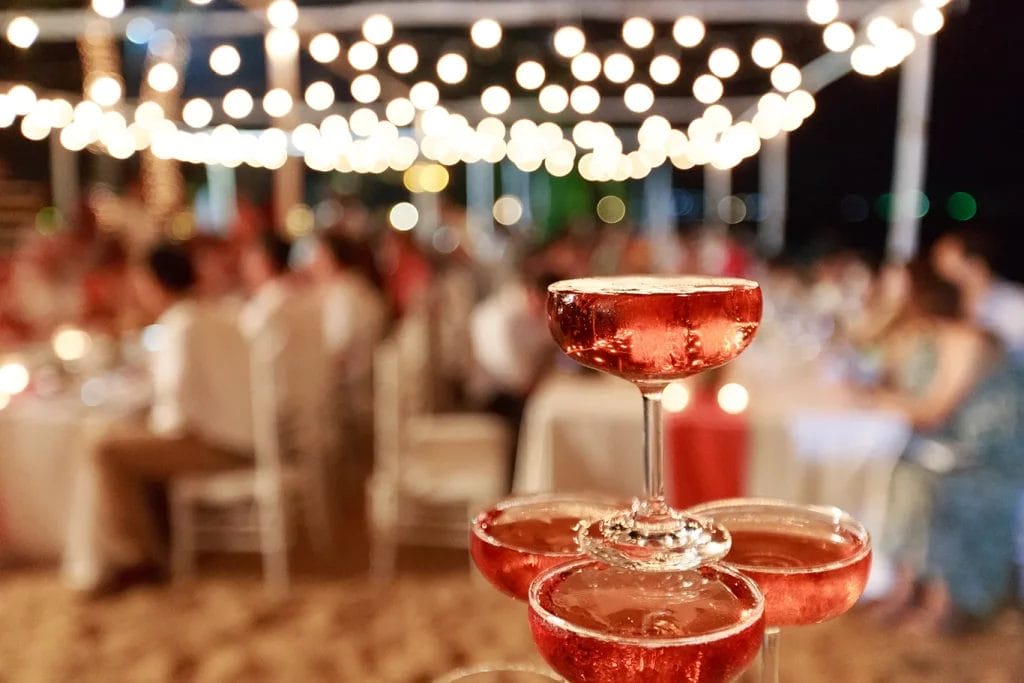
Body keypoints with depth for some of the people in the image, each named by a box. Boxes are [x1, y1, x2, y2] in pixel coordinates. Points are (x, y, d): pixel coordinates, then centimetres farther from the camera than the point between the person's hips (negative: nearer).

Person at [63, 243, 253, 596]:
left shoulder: (181, 330, -17)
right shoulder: (215, 322, 13)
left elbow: (177, 407, -23)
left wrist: (159, 430, -3)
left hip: (218, 445, -10)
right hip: (236, 437, 10)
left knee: (107, 454, -10)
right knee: (124, 437, 19)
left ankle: (137, 557, 2)